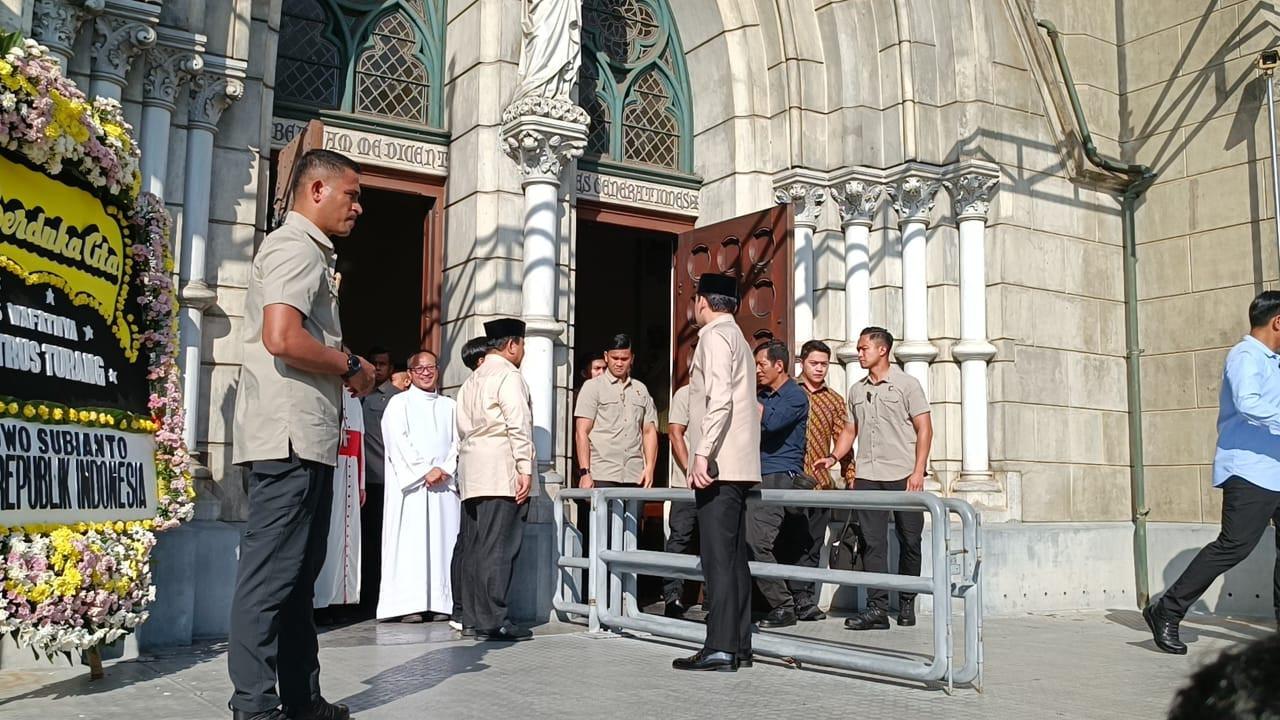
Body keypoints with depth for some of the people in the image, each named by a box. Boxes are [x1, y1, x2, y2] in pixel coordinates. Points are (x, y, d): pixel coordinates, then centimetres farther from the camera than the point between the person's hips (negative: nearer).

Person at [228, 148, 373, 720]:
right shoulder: (296, 246, -9)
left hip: (306, 440, 11)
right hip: (289, 438, -11)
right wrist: (351, 367, -10)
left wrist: (346, 367, 14)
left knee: (298, 575, 13)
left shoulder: (310, 252, 24)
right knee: (271, 575, -7)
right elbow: (282, 338, -23)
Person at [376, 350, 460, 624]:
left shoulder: (450, 406, 18)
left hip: (445, 484, 3)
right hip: (410, 483, -3)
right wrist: (425, 471, -12)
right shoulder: (399, 403, 8)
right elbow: (398, 441, -4)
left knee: (443, 541, -2)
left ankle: (440, 602, 0)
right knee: (410, 542, -7)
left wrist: (444, 470, -7)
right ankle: (409, 604, -8)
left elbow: (457, 443, 10)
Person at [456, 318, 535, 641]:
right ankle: (493, 621, -8)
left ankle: (476, 616, 11)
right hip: (503, 473, -8)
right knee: (499, 548, -8)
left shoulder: (471, 381, 21)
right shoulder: (509, 376, -4)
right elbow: (519, 426, -13)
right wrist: (525, 469, -15)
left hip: (473, 475, 9)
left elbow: (464, 429, 19)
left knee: (476, 547, 8)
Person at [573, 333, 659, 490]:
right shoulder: (592, 386, 7)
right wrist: (584, 472, -10)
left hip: (635, 477, 3)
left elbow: (649, 431, 16)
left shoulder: (641, 390, 18)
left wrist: (649, 467, 3)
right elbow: (581, 433, 0)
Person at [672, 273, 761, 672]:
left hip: (718, 465, -10)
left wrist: (702, 454, -22)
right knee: (735, 557, 10)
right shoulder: (738, 339, 23)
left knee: (718, 557, -10)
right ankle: (739, 646, 13)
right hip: (739, 467, 10)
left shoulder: (715, 337, -6)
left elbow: (719, 400, -19)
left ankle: (720, 648, -10)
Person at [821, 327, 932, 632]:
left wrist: (918, 471, -11)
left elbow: (924, 429, -3)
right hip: (868, 476, 4)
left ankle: (906, 603, 18)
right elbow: (850, 429, 20)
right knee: (873, 541, -3)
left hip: (903, 476, -4)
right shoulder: (857, 390, 15)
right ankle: (877, 607, -3)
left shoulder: (906, 384, 1)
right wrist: (834, 456, 2)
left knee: (909, 541, 4)